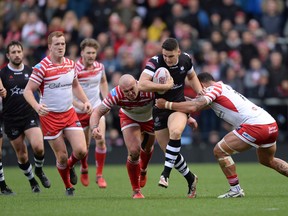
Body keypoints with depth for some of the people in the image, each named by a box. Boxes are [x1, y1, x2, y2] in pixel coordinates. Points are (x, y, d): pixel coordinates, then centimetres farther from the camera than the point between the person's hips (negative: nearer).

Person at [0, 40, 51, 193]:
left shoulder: (30, 71, 5)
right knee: (21, 154, 5)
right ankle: (32, 180, 27)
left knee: (38, 147, -18)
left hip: (30, 116, 1)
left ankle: (39, 170, 12)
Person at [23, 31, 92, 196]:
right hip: (50, 116, -4)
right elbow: (28, 91, -13)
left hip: (70, 113, 4)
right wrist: (37, 106, -31)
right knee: (62, 156, 0)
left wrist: (85, 101, 5)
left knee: (81, 151, -10)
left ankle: (70, 166, 25)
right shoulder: (42, 67, -13)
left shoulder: (71, 64, 5)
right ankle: (68, 187, 23)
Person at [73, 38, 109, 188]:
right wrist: (78, 104, -28)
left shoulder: (100, 67, -1)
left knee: (100, 140, -13)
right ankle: (84, 170, 38)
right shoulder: (75, 69, -17)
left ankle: (99, 175, -2)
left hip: (97, 108, 3)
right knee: (84, 145, 7)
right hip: (80, 112, -3)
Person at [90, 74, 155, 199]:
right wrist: (94, 127, -52)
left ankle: (143, 171, 58)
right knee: (134, 152, -19)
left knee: (147, 149, 22)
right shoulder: (116, 95, -38)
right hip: (129, 118, -1)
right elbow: (97, 112, -32)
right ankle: (136, 190, -1)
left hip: (150, 118, 1)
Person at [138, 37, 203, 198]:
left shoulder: (186, 60, -5)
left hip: (179, 106, 0)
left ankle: (166, 173, -28)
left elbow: (192, 76, 18)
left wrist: (200, 92, 2)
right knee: (169, 151, 3)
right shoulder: (155, 62, -19)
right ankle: (191, 179, 27)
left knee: (175, 131, -34)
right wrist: (166, 86, -32)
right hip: (159, 109, 0)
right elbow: (142, 84, -32)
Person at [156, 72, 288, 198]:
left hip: (256, 126, -10)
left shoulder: (214, 88, -2)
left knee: (220, 151, 0)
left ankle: (236, 189, 3)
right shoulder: (222, 87, 25)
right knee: (267, 160, 31)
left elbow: (193, 107, -15)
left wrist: (167, 104, -7)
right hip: (272, 125, 10)